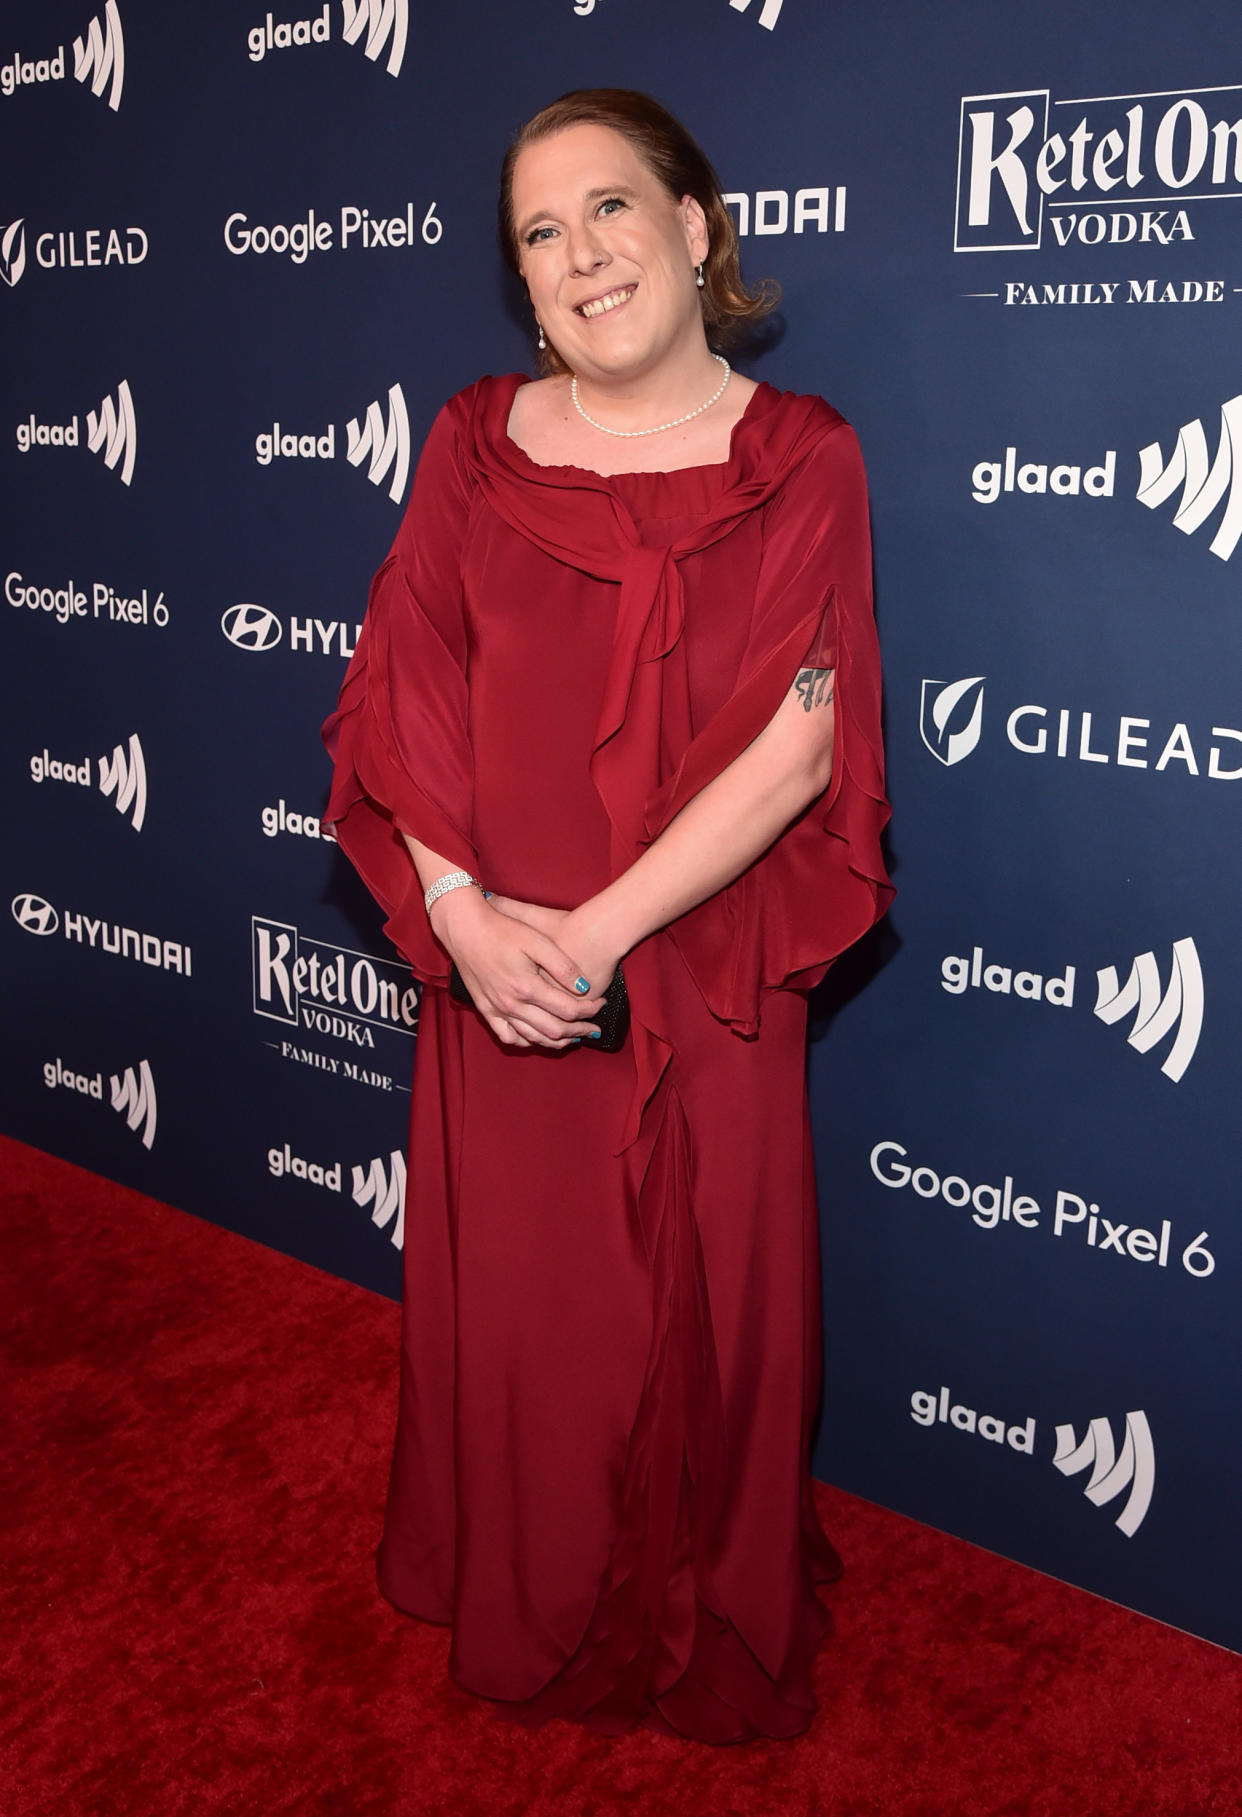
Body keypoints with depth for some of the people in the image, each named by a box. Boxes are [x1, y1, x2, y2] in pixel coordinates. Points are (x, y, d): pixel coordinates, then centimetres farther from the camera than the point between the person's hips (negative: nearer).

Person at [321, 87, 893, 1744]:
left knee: (703, 1321, 12)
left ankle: (708, 1649, 41)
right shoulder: (477, 442, 3)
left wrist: (600, 931, -18)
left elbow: (798, 747, -14)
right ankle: (520, 1625, 45)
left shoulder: (802, 459, -5)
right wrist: (463, 914, -16)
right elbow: (398, 702, -2)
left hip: (704, 986, -2)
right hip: (493, 977, 3)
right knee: (507, 1313, 16)